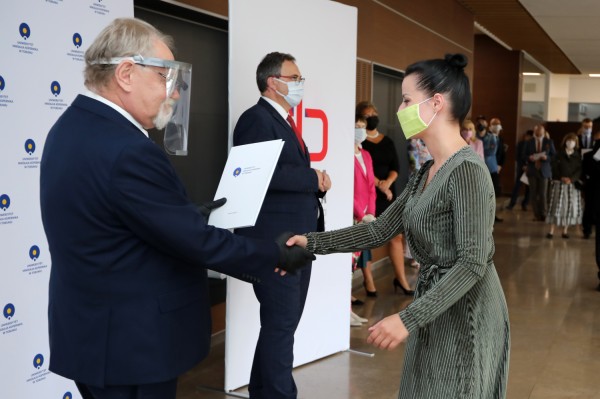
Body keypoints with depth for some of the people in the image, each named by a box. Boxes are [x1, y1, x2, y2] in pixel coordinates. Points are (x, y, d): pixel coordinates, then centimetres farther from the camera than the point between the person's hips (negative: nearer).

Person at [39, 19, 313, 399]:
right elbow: (195, 241, -22)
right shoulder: (127, 151, -27)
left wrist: (189, 213, 13)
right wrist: (277, 254, -11)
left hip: (91, 329, 10)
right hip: (129, 342, -10)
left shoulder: (73, 127, 4)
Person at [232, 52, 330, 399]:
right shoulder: (257, 118, -11)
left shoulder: (285, 122, 20)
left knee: (282, 324, 17)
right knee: (280, 326, -4)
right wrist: (314, 179, -15)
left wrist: (317, 183, -1)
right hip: (274, 241, -10)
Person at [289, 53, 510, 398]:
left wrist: (408, 318, -29)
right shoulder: (428, 172, 8)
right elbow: (382, 229, 8)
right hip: (435, 307, 9)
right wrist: (313, 243, 0)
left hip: (465, 313, -8)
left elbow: (472, 263, -24)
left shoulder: (467, 170, -21)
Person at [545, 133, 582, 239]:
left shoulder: (578, 155, 6)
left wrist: (571, 179, -15)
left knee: (570, 206, 0)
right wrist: (561, 177, -14)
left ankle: (565, 231, 7)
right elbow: (554, 167, -2)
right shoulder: (559, 153, 3)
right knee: (556, 205, -5)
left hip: (572, 184, 2)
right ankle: (551, 231, -5)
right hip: (559, 183, -2)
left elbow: (580, 169, -1)